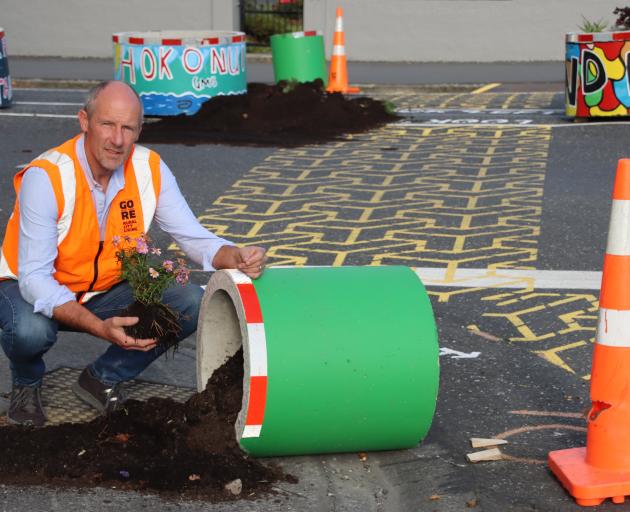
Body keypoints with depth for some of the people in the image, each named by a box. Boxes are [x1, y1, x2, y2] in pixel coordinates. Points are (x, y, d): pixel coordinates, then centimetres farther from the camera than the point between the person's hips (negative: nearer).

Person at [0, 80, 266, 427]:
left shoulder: (150, 170, -13)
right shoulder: (46, 177, -27)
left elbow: (194, 238, -8)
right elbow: (34, 277, -31)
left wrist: (236, 258, -33)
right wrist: (101, 328, -45)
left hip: (106, 292, 5)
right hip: (33, 287, -4)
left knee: (191, 304, -16)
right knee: (31, 330, -38)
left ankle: (102, 379, 4)